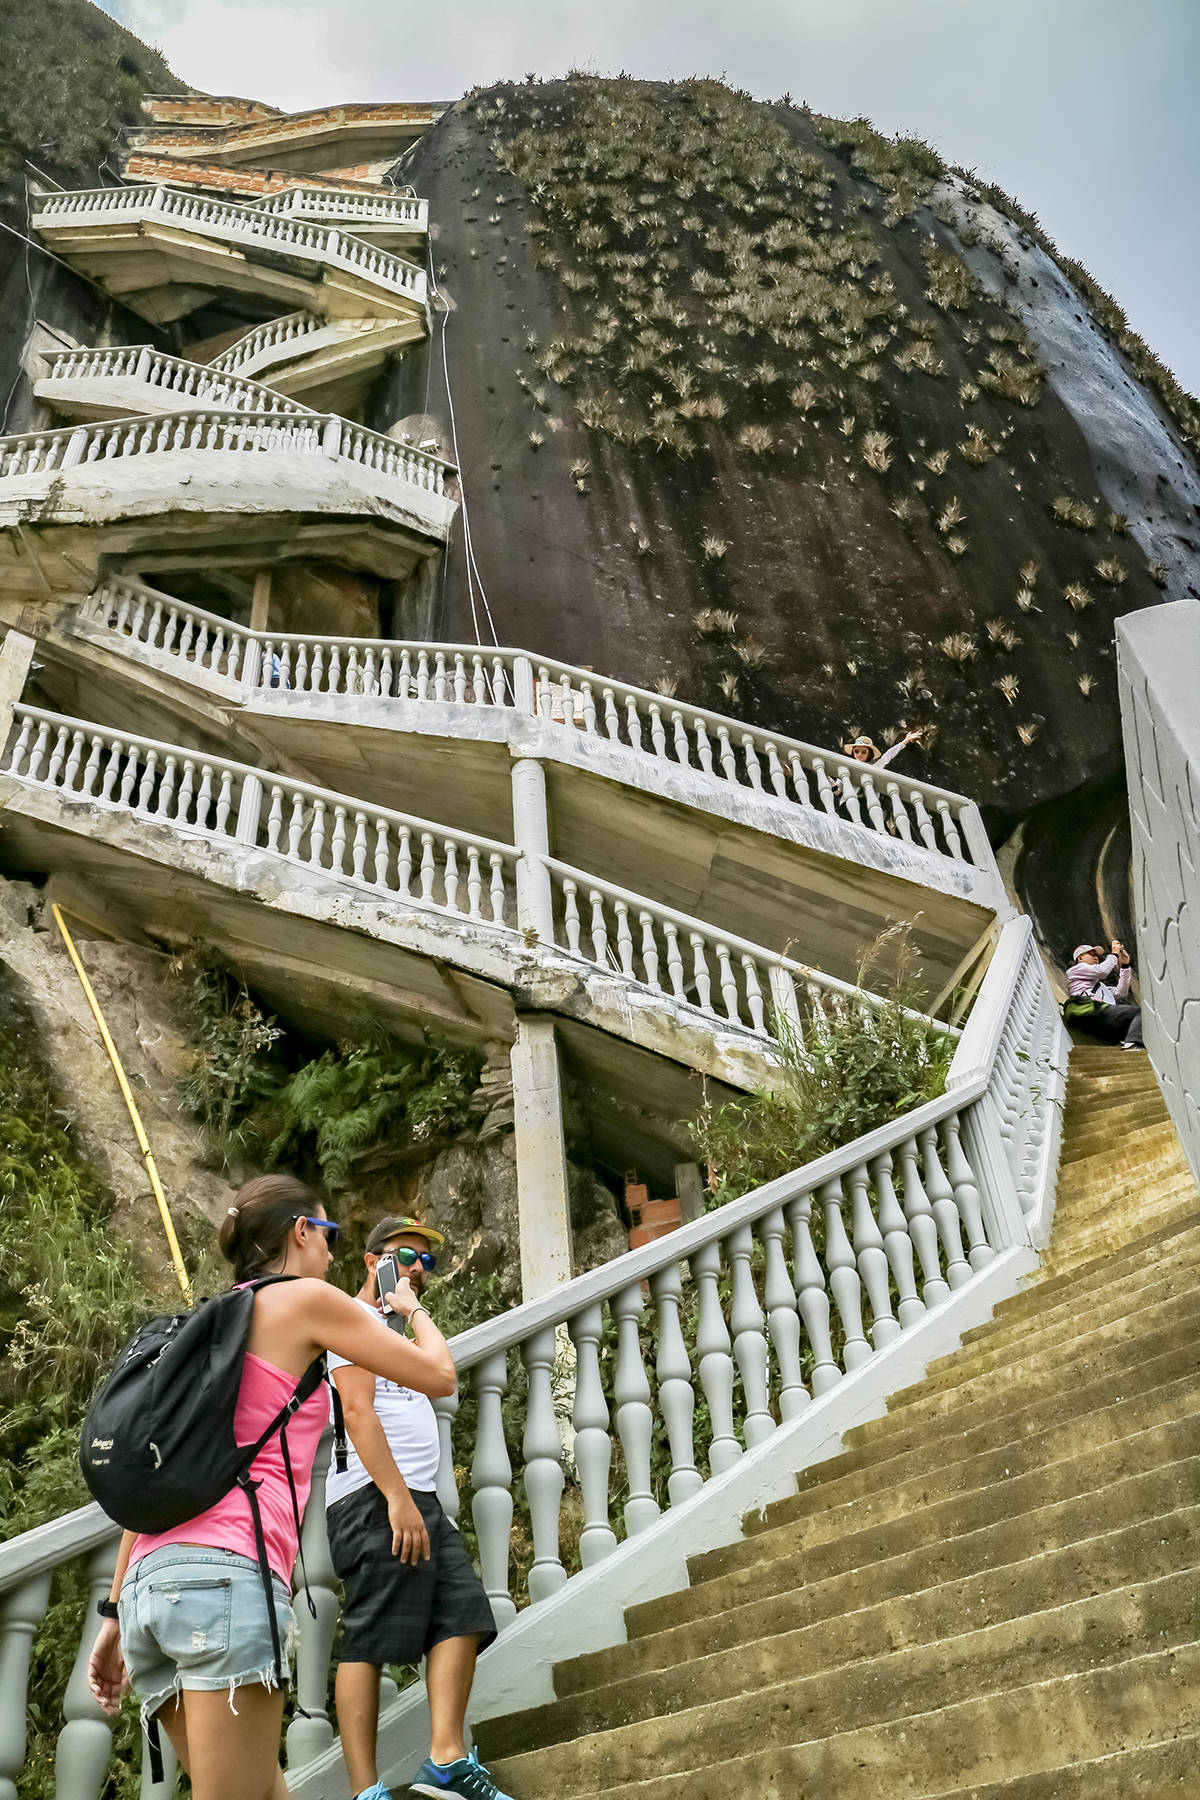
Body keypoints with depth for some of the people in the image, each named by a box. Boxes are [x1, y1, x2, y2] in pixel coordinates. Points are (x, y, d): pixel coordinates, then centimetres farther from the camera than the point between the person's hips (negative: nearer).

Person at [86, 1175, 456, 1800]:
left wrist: (118, 1615, 22)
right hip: (228, 1574, -8)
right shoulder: (304, 1298, 3)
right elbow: (438, 1376, 6)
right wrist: (413, 1308, 26)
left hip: (150, 1584, 8)